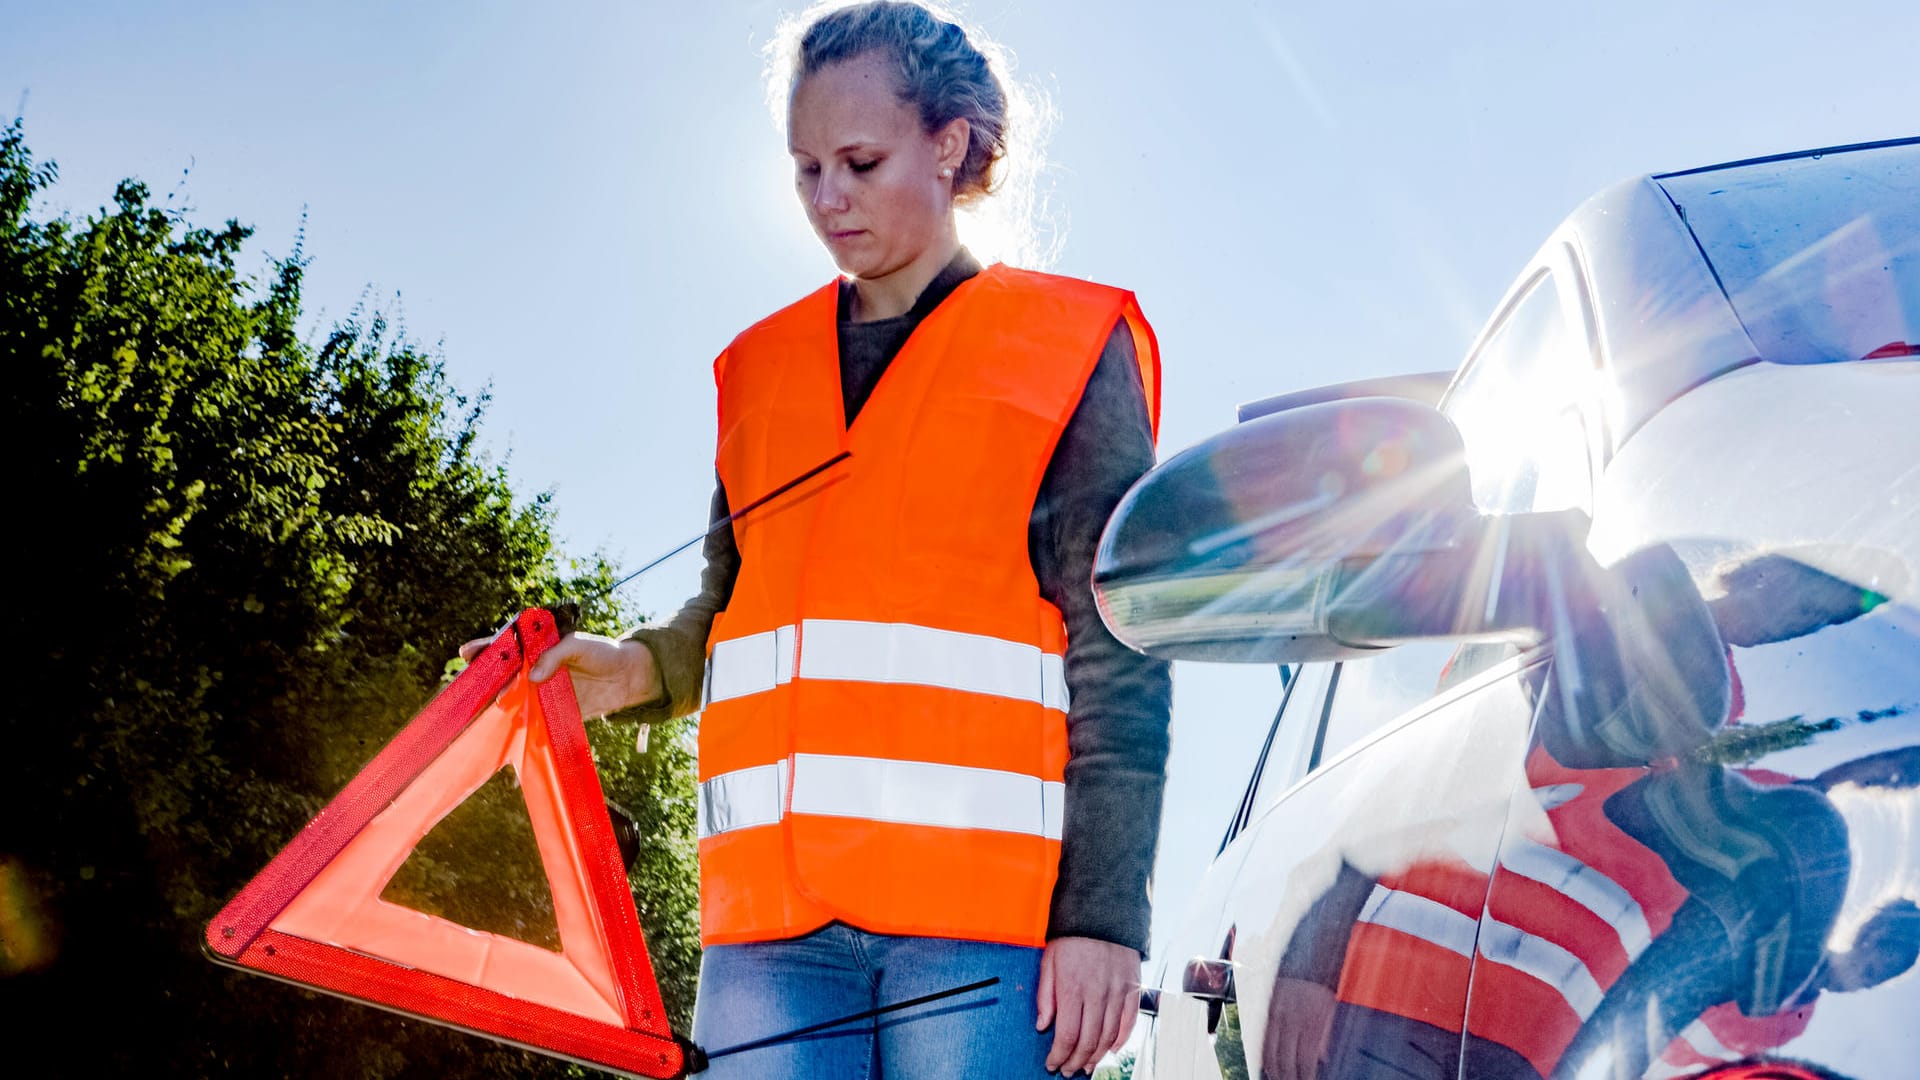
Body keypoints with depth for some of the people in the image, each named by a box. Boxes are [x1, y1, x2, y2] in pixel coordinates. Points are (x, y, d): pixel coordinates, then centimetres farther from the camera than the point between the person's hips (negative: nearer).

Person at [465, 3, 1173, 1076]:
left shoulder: (1069, 348, 6)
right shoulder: (762, 369, 19)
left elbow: (1119, 658, 0)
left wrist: (1102, 912, -8)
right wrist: (646, 667, 2)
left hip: (988, 916, -4)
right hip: (773, 914, 4)